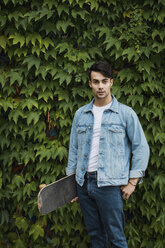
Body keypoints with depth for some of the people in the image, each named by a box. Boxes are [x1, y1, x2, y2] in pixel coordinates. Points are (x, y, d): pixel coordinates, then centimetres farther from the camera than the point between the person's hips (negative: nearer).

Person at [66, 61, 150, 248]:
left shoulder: (126, 113, -1)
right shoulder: (80, 114, 11)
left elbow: (141, 148, -1)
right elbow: (74, 149, 15)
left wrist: (132, 182, -5)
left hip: (109, 184, -4)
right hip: (84, 183, 4)